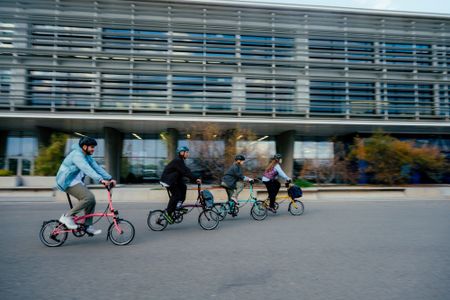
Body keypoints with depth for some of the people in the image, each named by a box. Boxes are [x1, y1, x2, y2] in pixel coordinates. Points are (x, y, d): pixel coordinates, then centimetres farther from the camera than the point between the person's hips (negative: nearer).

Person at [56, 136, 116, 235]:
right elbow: (87, 169, -33)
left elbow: (97, 168, 5)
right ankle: (67, 216, -10)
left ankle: (87, 226, 8)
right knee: (89, 197, -24)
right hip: (68, 182, -9)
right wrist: (101, 180, -43)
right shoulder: (77, 155, -19)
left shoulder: (87, 156, 11)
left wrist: (110, 178, -7)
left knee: (91, 200, -1)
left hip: (77, 182, 9)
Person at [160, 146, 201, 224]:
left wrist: (195, 179, -2)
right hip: (167, 180, -9)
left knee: (183, 187, -4)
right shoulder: (177, 161, -21)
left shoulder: (180, 161, 11)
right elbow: (185, 172, -30)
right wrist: (195, 179, -32)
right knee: (176, 195, -12)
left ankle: (178, 204, 4)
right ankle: (168, 213, -4)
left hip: (174, 179, 9)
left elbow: (187, 171, 8)